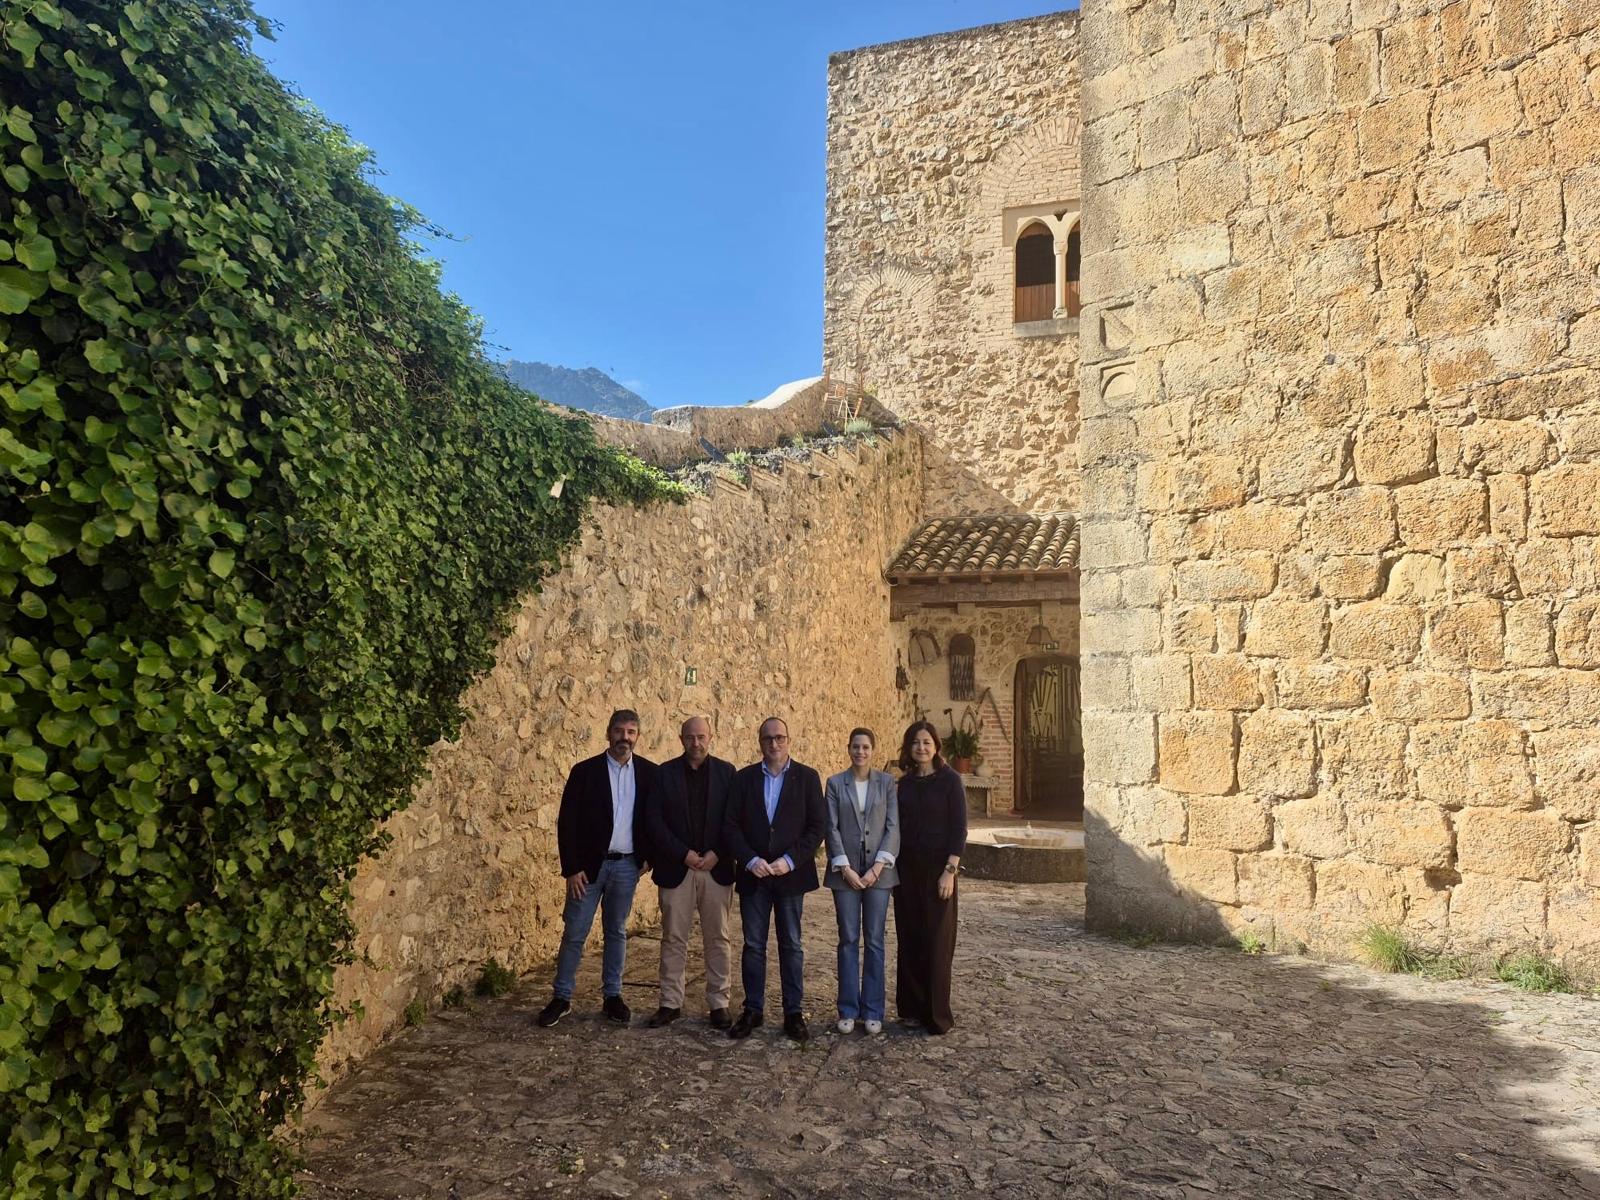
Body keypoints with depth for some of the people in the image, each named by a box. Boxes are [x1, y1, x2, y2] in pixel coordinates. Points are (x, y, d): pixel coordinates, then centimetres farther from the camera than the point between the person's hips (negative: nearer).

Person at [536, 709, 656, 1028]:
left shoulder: (649, 772, 0)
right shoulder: (585, 771, -6)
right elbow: (567, 822, -7)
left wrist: (650, 855, 0)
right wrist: (571, 868, -10)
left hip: (626, 865, 2)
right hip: (589, 864, -2)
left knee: (617, 932, 12)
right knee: (574, 933, 3)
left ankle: (612, 996, 22)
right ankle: (562, 998, 16)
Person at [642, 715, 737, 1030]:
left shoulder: (726, 771, 3)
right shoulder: (664, 773, 2)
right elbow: (653, 819, -3)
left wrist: (717, 854, -11)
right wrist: (683, 854, -11)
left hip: (716, 868, 0)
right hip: (676, 869, 0)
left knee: (717, 939, 7)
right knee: (673, 939, 6)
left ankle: (718, 1003, 16)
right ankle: (671, 1003, 16)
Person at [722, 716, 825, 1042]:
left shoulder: (807, 777, 0)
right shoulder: (744, 778, 4)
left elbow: (817, 826, -4)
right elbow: (730, 826, 0)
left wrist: (789, 860, -14)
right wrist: (750, 860, -13)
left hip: (790, 875, -1)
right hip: (753, 876, 1)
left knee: (791, 946, 7)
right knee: (753, 946, 8)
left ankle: (794, 1012, 15)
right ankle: (752, 1010, 19)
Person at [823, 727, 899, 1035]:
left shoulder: (886, 782, 4)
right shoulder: (835, 783, 3)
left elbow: (893, 827, -1)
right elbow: (832, 829, -1)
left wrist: (876, 869, -9)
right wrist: (847, 869, -9)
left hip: (878, 871, 0)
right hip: (846, 871, 0)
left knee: (874, 941, 4)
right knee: (848, 941, 4)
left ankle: (873, 1011, 12)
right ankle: (848, 1010, 12)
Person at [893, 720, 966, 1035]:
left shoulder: (949, 780, -5)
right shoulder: (905, 783, 9)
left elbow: (959, 828, -9)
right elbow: (899, 826, 12)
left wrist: (950, 870, -15)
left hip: (937, 868, -4)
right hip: (906, 868, 5)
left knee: (936, 941, 0)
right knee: (909, 938, 7)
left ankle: (937, 1014, 8)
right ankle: (912, 1007, 17)